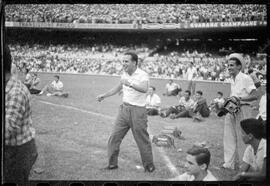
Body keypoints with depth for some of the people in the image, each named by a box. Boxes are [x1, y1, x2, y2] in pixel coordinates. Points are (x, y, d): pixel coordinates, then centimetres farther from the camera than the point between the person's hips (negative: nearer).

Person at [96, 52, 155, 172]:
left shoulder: (143, 75, -14)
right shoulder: (124, 74, 9)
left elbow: (144, 89, -34)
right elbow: (118, 88, 26)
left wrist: (130, 83, -39)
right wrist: (104, 95, 27)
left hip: (138, 111, -7)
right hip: (124, 108, 7)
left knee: (143, 141, 1)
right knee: (114, 137, 5)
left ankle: (149, 166, 16)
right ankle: (112, 163, 17)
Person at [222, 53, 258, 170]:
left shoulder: (246, 78, -11)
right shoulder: (231, 80, 13)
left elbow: (255, 96, -15)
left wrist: (239, 98, -21)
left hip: (243, 109, -7)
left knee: (242, 138, 1)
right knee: (229, 137, 7)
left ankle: (242, 164, 12)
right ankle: (229, 163, 15)